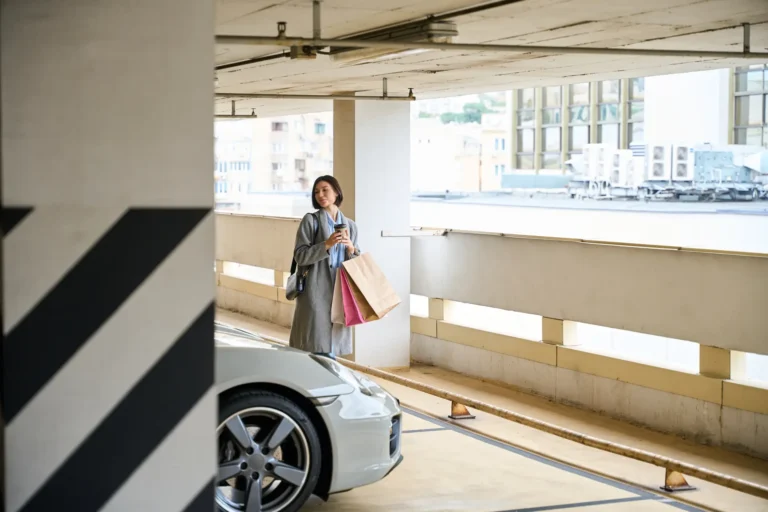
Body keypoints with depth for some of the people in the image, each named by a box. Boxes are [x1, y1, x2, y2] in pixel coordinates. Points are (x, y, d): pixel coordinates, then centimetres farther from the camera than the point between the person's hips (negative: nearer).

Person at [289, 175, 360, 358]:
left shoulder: (350, 225, 13)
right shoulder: (310, 220, 0)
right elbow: (300, 256, -7)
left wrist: (350, 247, -7)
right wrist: (327, 244, -18)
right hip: (316, 292, -4)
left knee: (333, 349, 6)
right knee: (319, 349, -9)